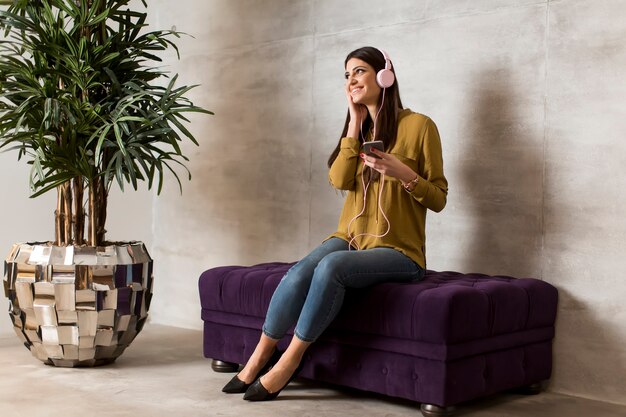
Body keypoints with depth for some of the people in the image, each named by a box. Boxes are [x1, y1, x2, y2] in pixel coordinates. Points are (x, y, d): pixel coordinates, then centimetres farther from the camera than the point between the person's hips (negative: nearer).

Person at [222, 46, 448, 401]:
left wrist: (402, 172, -20)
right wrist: (356, 122, -3)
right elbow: (340, 180, -3)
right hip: (350, 237, 5)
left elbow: (438, 199, -2)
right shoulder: (359, 129, 15)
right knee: (298, 274, -25)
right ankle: (261, 357, -9)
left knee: (331, 266, -33)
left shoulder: (418, 126, -3)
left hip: (398, 251, -4)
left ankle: (290, 361, -19)